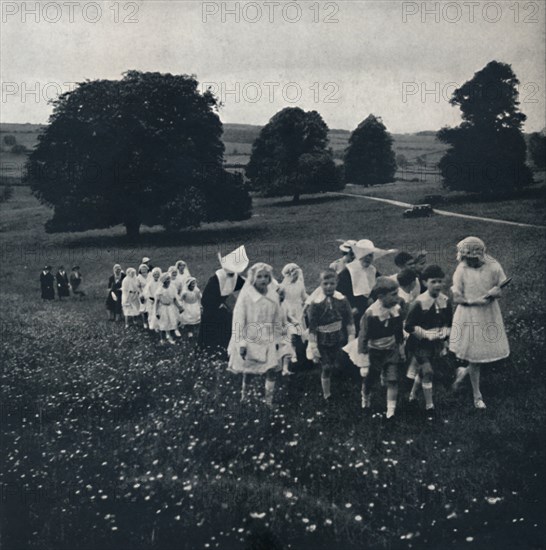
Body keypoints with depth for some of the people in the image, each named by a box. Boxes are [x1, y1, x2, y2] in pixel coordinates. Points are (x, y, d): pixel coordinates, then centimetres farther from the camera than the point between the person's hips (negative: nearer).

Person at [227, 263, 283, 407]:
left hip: (269, 341, 2)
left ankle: (269, 401, 8)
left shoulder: (274, 295, -5)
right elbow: (238, 320, -13)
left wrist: (278, 339, 7)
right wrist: (241, 343, -14)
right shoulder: (246, 295, -15)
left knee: (272, 370, -6)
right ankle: (244, 391, 43)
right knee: (247, 370, 15)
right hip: (250, 340, -2)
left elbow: (278, 319, 5)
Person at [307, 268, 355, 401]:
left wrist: (351, 341, 2)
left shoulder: (342, 300, -7)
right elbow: (312, 327, -12)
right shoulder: (316, 303, -15)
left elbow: (349, 322, 1)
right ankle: (327, 395, 17)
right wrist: (313, 347, -11)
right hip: (323, 342, -2)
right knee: (326, 369, 1)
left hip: (339, 341, 2)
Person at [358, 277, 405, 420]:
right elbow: (363, 338, -19)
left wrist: (401, 349, 17)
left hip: (391, 351, 3)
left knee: (393, 380, -4)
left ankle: (391, 411, 8)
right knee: (369, 381, 13)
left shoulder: (397, 309, -10)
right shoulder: (370, 314, -26)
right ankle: (365, 400, 44)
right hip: (375, 353, -3)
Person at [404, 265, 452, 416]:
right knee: (427, 371, -11)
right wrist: (426, 334, -21)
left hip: (436, 344, 5)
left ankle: (413, 395, 39)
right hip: (420, 344, -5)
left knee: (423, 371, 15)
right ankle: (429, 405, 2)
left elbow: (449, 324, 10)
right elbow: (409, 326, -16)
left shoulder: (445, 301, -2)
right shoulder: (419, 303, -19)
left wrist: (445, 342, 4)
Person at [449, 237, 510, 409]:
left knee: (490, 350, 8)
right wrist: (474, 301, -25)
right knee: (475, 356, 6)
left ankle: (465, 371, 38)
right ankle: (477, 395, 23)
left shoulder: (493, 267, -8)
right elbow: (456, 298, -10)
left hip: (490, 316, 3)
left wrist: (494, 293, -21)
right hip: (469, 316, -2)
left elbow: (500, 291, 2)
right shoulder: (461, 271, -13)